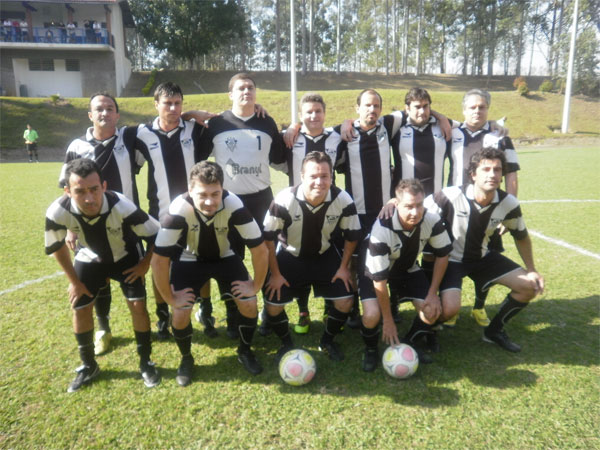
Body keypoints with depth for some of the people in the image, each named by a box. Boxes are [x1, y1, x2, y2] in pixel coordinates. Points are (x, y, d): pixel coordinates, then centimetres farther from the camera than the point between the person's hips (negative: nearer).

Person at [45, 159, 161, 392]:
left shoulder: (122, 206, -40)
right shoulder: (58, 212, -33)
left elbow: (155, 234, -23)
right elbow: (57, 246, -10)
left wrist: (145, 264, -12)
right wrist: (74, 280, -3)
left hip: (126, 257, -2)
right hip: (90, 258, 3)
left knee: (138, 305, -10)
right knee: (79, 309, 3)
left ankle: (146, 363, 12)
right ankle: (88, 366, 26)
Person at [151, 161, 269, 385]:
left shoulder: (233, 205, -34)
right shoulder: (179, 210, -36)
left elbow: (260, 250, -24)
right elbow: (159, 260, -28)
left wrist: (255, 286, -16)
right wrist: (170, 299, -20)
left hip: (224, 256, 1)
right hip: (190, 260, -1)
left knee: (249, 305, -12)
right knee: (180, 313, -14)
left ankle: (244, 351, 18)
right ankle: (186, 359, 18)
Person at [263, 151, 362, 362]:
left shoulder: (343, 200, -24)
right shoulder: (284, 200, -30)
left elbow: (352, 234, -5)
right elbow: (268, 237, -17)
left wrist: (343, 267, -5)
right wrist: (275, 273, -13)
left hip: (325, 254, 2)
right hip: (290, 256, -1)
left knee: (345, 300, -8)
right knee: (273, 304, -11)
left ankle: (327, 341, 22)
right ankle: (286, 343, 21)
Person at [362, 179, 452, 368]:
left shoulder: (432, 221, -25)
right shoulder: (382, 230, -37)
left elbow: (442, 255, -7)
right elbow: (379, 279, -30)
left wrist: (433, 293, -10)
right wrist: (388, 320, -23)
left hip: (408, 269, 4)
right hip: (375, 271, -4)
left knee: (432, 311, -13)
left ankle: (411, 343, 18)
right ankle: (371, 349, 8)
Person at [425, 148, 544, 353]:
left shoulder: (509, 203, -13)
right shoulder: (451, 196, -29)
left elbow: (521, 237, 5)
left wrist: (531, 270, 3)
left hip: (483, 256, 6)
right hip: (450, 259, -5)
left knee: (530, 286, -2)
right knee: (450, 309, -28)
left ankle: (495, 329, 21)